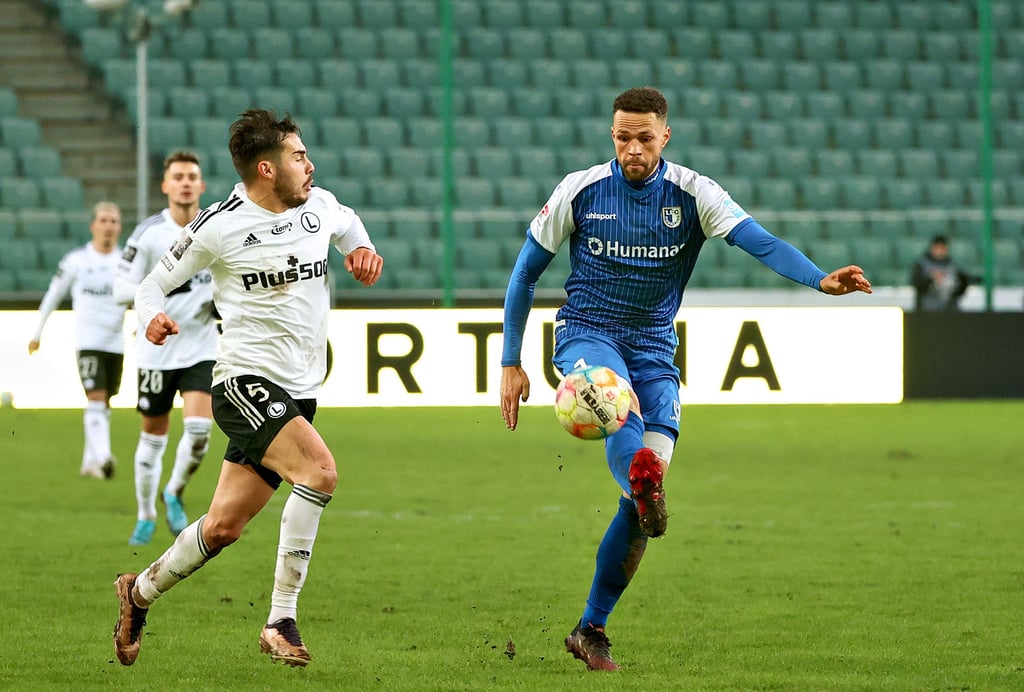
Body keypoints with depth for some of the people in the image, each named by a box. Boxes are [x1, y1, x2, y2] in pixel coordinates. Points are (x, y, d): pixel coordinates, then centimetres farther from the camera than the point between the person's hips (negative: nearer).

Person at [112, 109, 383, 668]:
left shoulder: (319, 205, 7)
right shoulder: (219, 226, -9)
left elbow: (348, 225, 33)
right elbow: (153, 282, 2)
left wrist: (361, 250, 11)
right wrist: (151, 318, -20)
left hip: (297, 392, 6)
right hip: (245, 380, -6)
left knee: (223, 527, 7)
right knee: (320, 469, -28)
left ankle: (140, 592, 32)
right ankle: (281, 620, -22)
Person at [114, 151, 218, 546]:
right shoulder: (148, 235, -8)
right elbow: (121, 290, -9)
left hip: (201, 347, 1)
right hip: (156, 349, -1)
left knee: (199, 428, -17)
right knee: (154, 435, 8)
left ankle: (175, 493, 11)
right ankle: (146, 516, 27)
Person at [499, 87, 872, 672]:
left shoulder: (693, 194, -4)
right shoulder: (581, 190, -3)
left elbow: (760, 241, -19)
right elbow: (526, 272, 6)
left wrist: (821, 279, -38)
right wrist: (511, 363, 5)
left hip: (654, 353, 1)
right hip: (585, 336, -1)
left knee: (643, 506, -7)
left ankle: (591, 630, 6)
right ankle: (642, 482, -70)